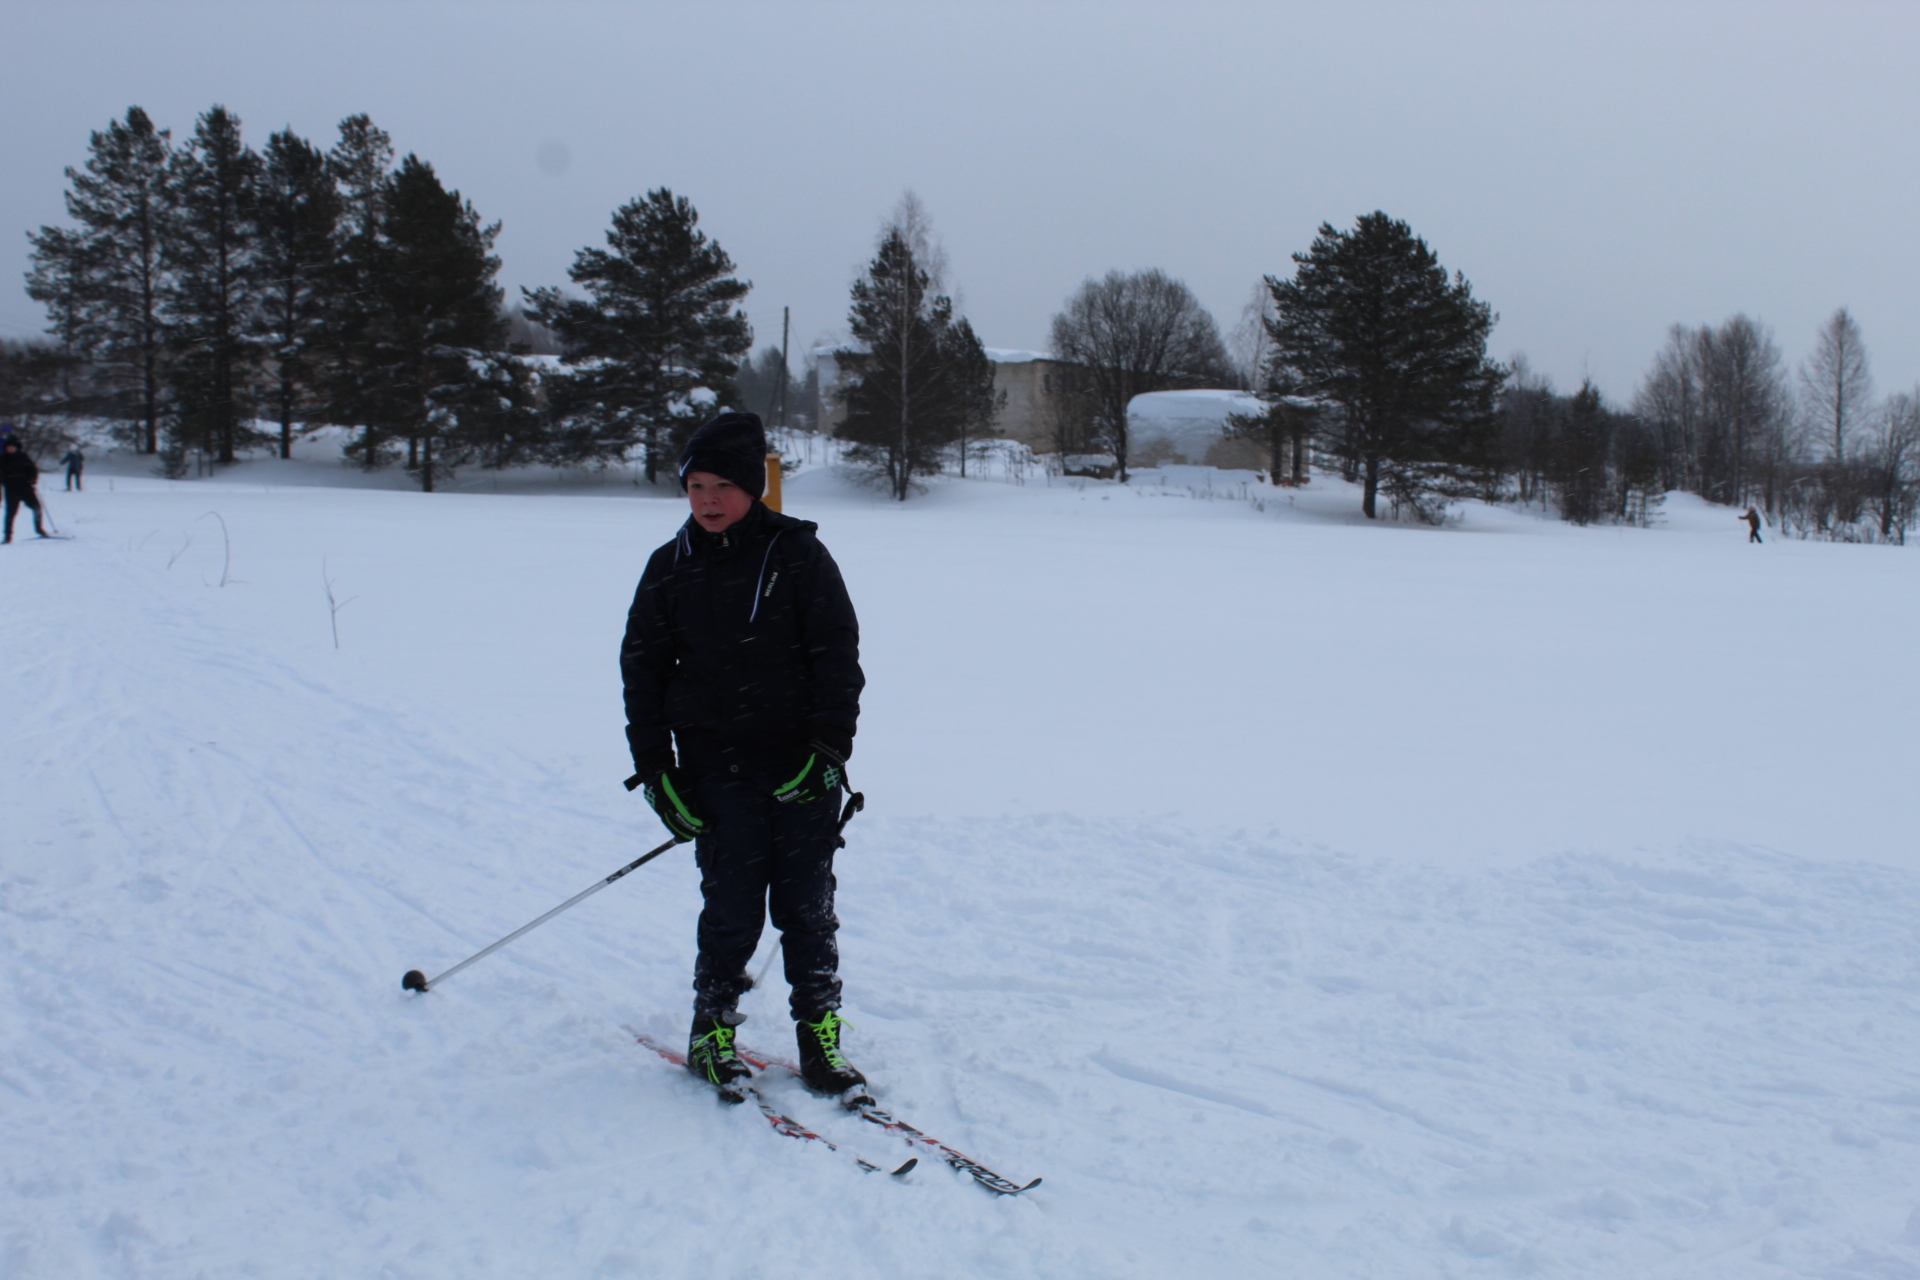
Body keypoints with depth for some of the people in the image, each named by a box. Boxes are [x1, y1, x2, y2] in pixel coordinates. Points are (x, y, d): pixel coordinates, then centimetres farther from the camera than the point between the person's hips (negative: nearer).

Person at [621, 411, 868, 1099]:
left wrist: (828, 748, -10)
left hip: (800, 761, -1)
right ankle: (712, 1030, 17)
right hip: (716, 764, 1)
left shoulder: (798, 555, -1)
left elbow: (837, 654, -1)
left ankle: (820, 1033, 15)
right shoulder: (671, 569, 6)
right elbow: (642, 668, 10)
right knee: (733, 907, -1)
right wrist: (655, 768, 3)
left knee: (807, 906, 2)